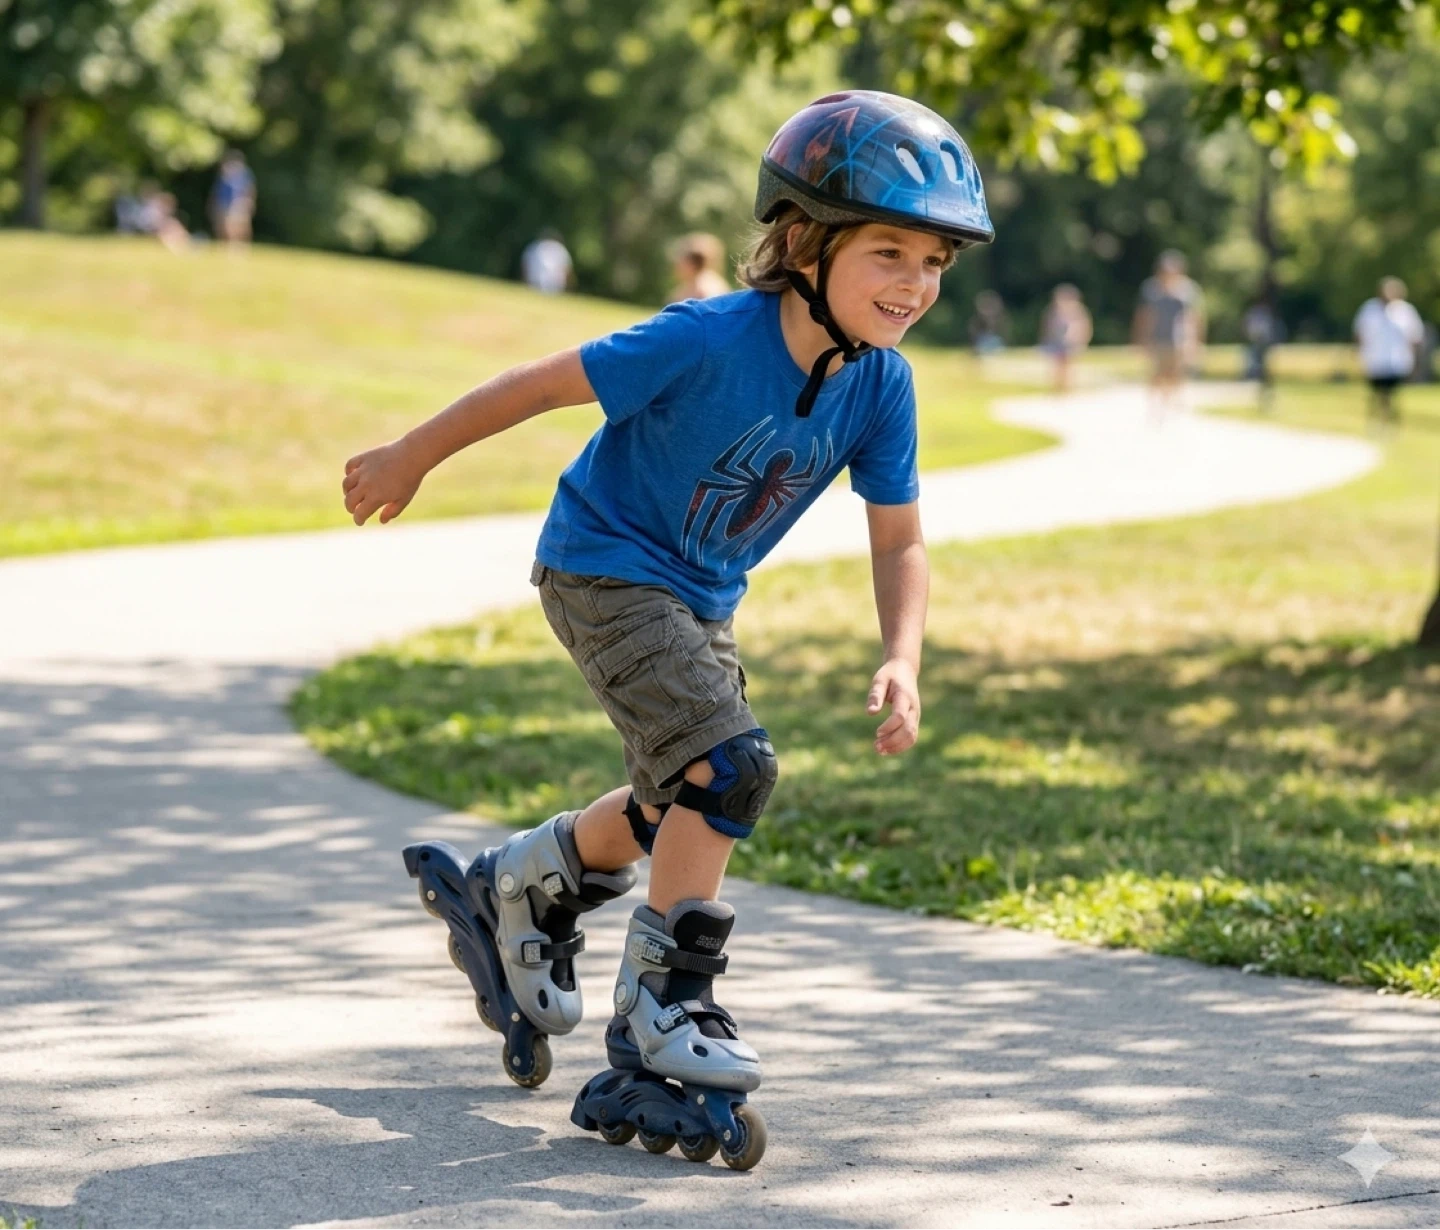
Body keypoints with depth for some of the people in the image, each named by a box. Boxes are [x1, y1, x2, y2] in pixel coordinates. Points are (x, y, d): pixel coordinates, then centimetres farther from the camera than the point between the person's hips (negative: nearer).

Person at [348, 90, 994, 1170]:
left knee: (682, 809, 21)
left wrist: (900, 662, -23)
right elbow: (544, 384, -22)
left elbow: (899, 542, -6)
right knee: (730, 765, -22)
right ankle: (660, 1019, -9)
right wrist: (410, 461, -12)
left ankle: (508, 892, 45)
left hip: (702, 598, 8)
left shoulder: (881, 387, -13)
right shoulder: (710, 341, -31)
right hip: (604, 567, -8)